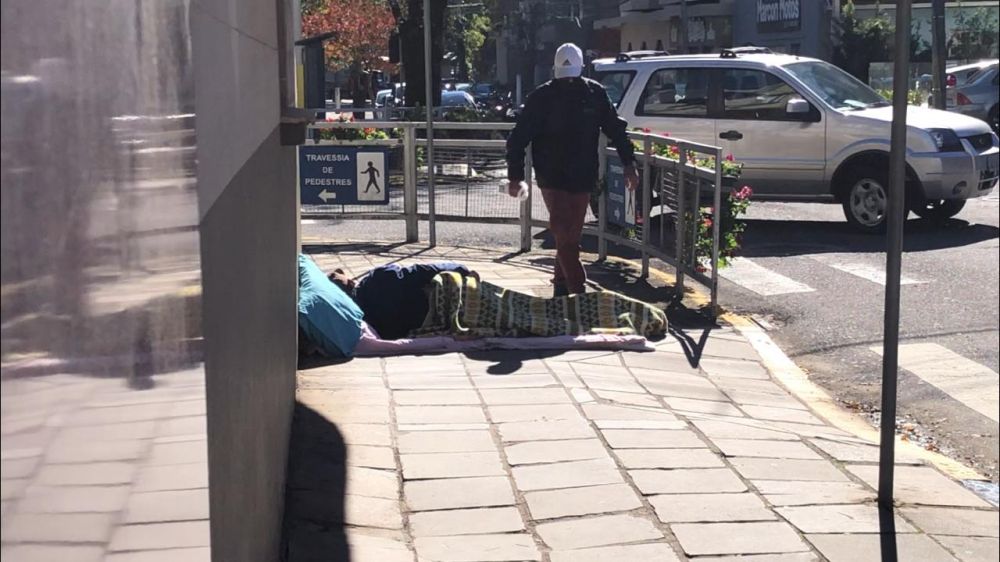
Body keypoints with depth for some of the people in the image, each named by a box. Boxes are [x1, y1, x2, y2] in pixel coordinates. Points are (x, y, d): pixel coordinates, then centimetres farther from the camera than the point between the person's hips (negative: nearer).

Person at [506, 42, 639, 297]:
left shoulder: (595, 94, 2)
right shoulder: (542, 97, -5)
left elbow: (616, 129, 10)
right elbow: (518, 139, -3)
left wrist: (629, 164, 4)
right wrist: (515, 176, -8)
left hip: (583, 179, 3)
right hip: (552, 178, -3)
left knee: (571, 237, 11)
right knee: (565, 236, -12)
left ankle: (561, 286, 25)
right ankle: (578, 291, -13)